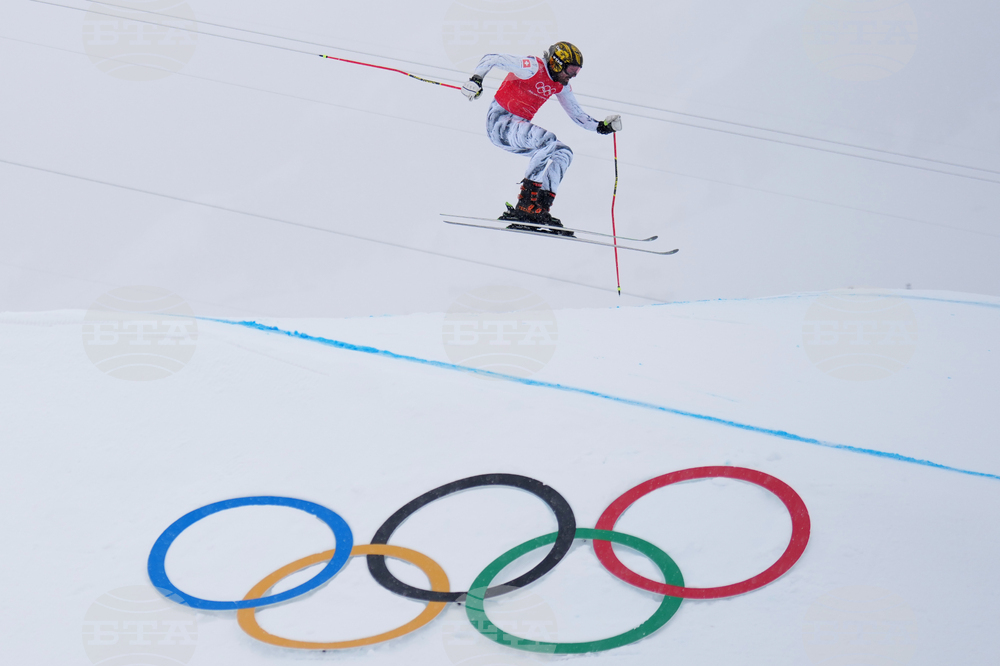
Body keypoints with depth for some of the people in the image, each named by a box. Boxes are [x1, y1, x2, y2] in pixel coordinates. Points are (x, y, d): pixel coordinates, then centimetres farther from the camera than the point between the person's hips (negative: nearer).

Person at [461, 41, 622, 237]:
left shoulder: (561, 85, 9)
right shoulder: (533, 67, -16)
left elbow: (577, 114, 18)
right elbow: (491, 59, -18)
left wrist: (602, 126, 4)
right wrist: (476, 79, -34)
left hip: (519, 129, 9)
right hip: (499, 120, -9)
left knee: (563, 152, -5)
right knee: (547, 139, -30)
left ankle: (540, 209, -12)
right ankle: (525, 205, -30)